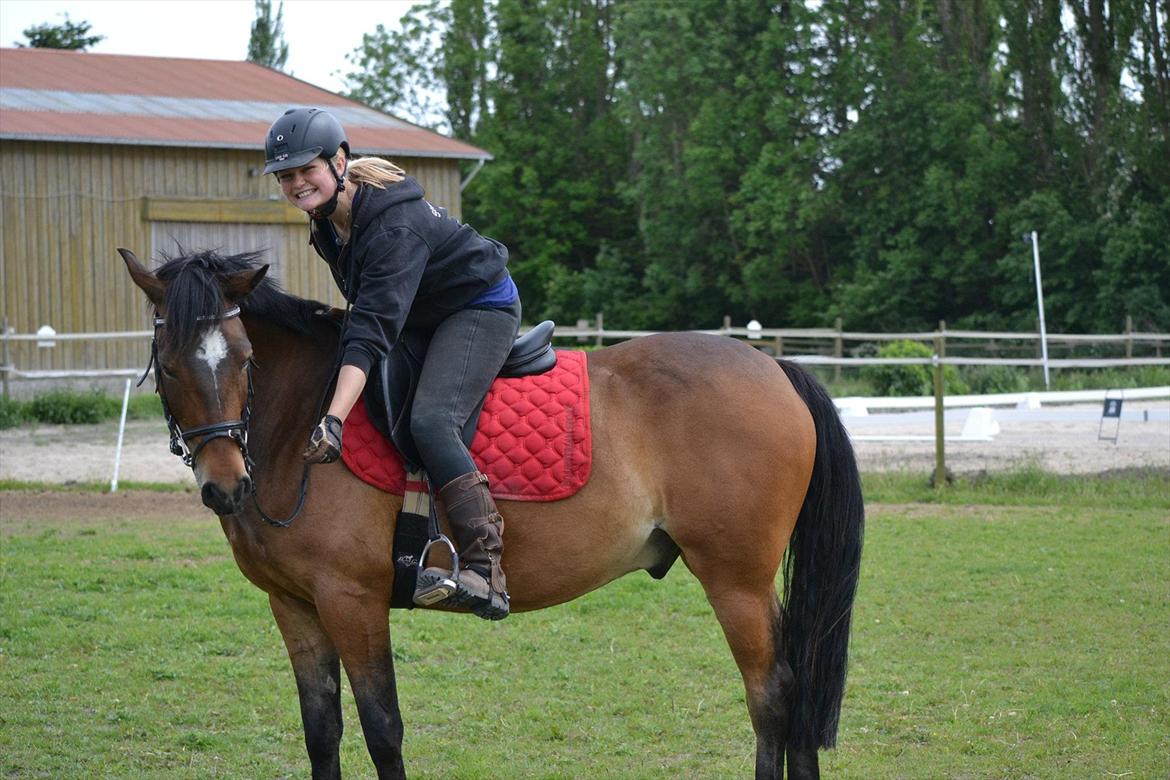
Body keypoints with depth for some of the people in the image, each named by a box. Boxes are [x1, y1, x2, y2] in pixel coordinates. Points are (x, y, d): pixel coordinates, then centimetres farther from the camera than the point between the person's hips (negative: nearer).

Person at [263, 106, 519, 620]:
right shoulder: (328, 215, -4)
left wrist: (334, 419, -49)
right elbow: (368, 312, 14)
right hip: (424, 318, 11)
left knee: (430, 421, -29)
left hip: (482, 309, -11)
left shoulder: (394, 227, -32)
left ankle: (485, 572, -36)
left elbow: (371, 332, -40)